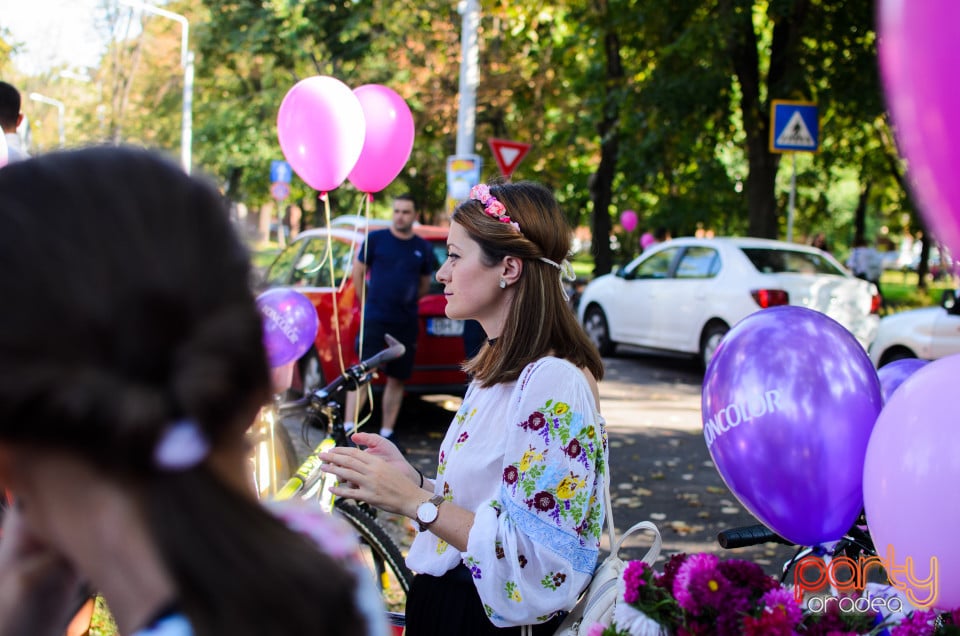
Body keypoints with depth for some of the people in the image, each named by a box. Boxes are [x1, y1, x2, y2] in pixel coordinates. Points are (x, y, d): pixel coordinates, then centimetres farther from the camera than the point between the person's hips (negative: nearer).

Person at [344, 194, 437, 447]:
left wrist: (406, 302, 14)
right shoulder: (375, 239, 0)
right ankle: (348, 429, -13)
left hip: (406, 323, 3)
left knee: (397, 379, 7)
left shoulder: (423, 249, 7)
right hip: (375, 320, -3)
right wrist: (369, 302, 7)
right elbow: (358, 272, 8)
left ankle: (387, 433, 16)